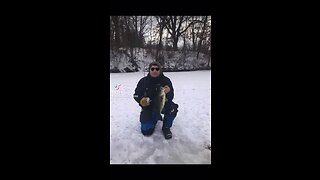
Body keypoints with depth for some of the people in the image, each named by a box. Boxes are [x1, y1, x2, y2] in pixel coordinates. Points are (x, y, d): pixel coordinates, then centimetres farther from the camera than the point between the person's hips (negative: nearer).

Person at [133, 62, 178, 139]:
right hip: (148, 107, 0)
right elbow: (136, 95, -1)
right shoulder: (143, 81, -9)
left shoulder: (166, 80, -11)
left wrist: (168, 92, -39)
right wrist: (142, 100, -24)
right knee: (146, 131, -8)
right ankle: (155, 118, 27)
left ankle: (166, 128, -2)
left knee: (173, 108, -32)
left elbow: (171, 97, -15)